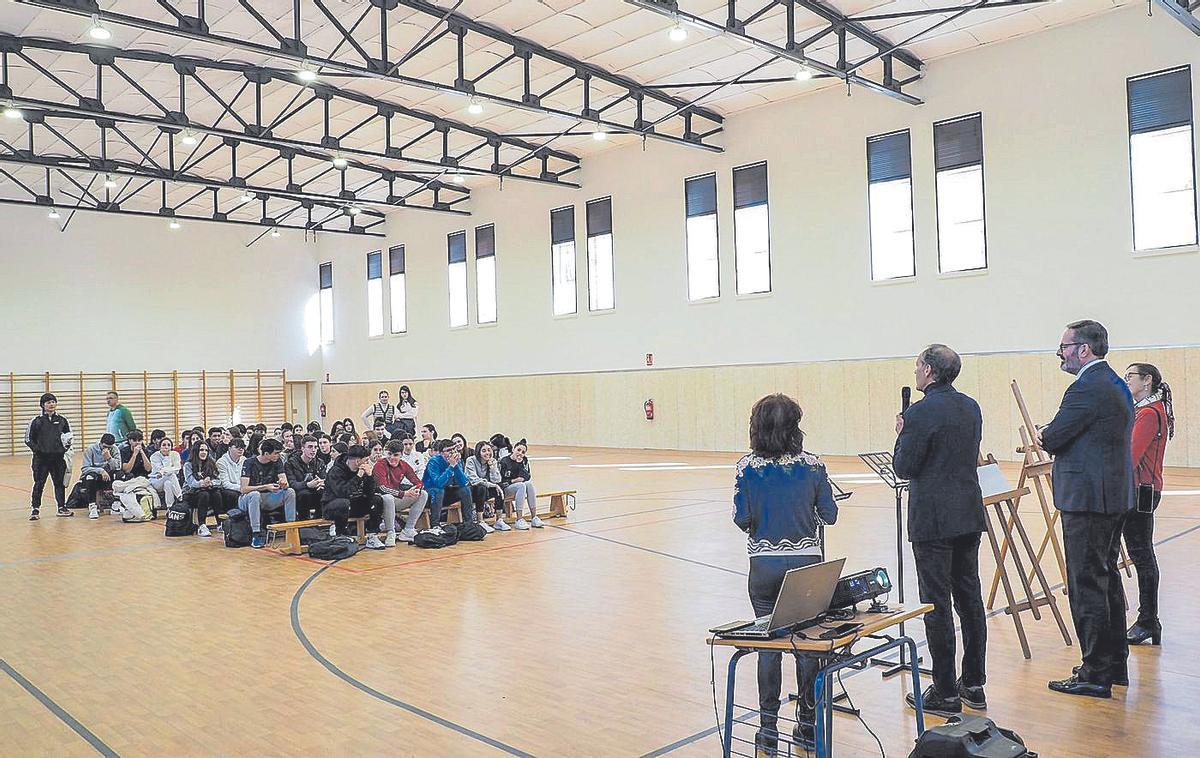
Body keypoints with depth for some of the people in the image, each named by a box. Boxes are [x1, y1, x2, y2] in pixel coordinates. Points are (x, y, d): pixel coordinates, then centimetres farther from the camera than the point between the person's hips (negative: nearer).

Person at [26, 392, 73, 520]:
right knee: (39, 484, 0)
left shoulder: (61, 420, 7)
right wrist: (37, 449, -9)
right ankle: (35, 509, 7)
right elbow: (28, 439, 2)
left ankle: (62, 507, 16)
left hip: (58, 457, 3)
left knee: (60, 483, 8)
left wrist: (65, 447, 5)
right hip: (41, 458, -3)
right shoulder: (37, 421, -1)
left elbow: (68, 435, 20)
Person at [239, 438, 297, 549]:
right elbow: (244, 489, -22)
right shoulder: (249, 463, -15)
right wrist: (266, 487, -30)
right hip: (247, 499, -4)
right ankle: (256, 534, -37)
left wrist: (284, 484, -31)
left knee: (290, 492, -18)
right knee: (255, 494, -39)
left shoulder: (277, 462, 0)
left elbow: (285, 484, -5)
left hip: (267, 499, 4)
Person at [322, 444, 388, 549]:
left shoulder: (361, 470, 0)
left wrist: (369, 475, -19)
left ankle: (372, 538, -9)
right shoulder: (335, 471, -19)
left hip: (352, 504, 7)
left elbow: (370, 493, -4)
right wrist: (358, 476, -31)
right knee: (344, 503, -39)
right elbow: (343, 492, -34)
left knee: (377, 500, -8)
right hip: (331, 507, -7)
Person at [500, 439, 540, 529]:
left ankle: (534, 518, -29)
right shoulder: (504, 462, -8)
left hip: (520, 486, 5)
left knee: (529, 484, -28)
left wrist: (520, 464, -15)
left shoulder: (524, 461, 8)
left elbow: (527, 477, -4)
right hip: (505, 489, -5)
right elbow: (501, 481, -10)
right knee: (521, 486, -33)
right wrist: (513, 481, -13)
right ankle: (519, 520, -38)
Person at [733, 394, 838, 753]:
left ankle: (768, 730, 15)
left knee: (768, 646, 10)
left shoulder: (747, 467, -8)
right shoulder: (812, 465, -5)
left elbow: (742, 518, -9)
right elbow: (829, 515, -1)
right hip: (806, 563, 1)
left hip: (765, 566, 0)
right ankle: (808, 726, 23)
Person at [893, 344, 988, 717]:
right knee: (970, 598, 14)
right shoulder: (971, 407, 9)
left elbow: (904, 468, -13)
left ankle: (945, 693, 6)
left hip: (933, 519, -8)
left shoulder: (920, 413, -16)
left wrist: (902, 434, 3)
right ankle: (974, 683, 25)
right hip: (969, 515, 8)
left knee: (937, 605, 0)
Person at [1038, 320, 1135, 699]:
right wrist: (1052, 439, 10)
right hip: (1114, 496, 11)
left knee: (1087, 585, -4)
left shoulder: (1087, 388, -18)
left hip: (1088, 499, -11)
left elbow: (1053, 438, -17)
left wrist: (1042, 436, 4)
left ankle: (1095, 675, 3)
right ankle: (1116, 663, 29)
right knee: (1107, 577, 18)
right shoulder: (1116, 384, 15)